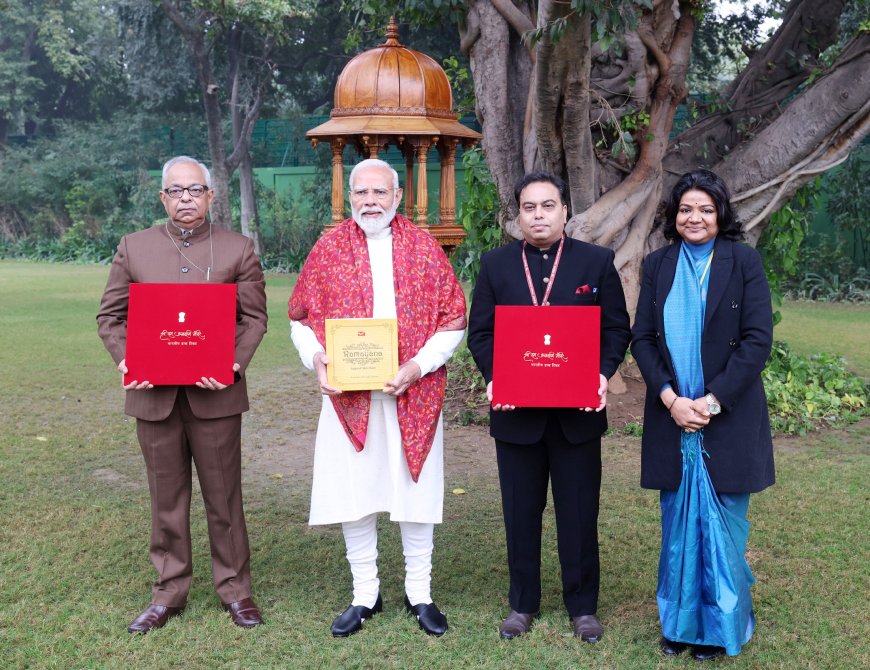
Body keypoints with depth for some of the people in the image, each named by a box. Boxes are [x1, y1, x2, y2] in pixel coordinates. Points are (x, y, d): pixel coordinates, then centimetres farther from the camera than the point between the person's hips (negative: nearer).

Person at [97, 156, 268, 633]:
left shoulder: (238, 250, 4)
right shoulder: (134, 247, 8)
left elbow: (254, 317, 1)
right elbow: (110, 315, 8)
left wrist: (235, 363, -16)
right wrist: (126, 360, -11)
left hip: (215, 394, -1)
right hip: (154, 394, 2)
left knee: (224, 496, 7)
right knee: (166, 499, 11)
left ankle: (234, 589, 21)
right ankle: (169, 592, 23)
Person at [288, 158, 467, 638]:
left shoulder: (424, 248, 2)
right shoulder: (329, 248, 5)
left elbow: (453, 321, 0)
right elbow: (300, 319, 8)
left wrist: (419, 366, -14)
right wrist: (315, 358, -11)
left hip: (413, 395, -1)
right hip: (348, 394, 1)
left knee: (416, 492, 7)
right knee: (353, 495, 6)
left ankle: (419, 593, 24)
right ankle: (365, 594, 23)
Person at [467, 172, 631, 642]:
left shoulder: (596, 262, 2)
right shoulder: (496, 264, 4)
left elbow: (617, 328, 2)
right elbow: (479, 332, 3)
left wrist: (603, 373, -15)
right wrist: (493, 378, -14)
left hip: (578, 410, -1)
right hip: (516, 411, 1)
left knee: (579, 513, 8)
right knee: (520, 512, 12)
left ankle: (582, 605, 24)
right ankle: (522, 603, 27)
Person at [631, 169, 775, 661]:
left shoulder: (744, 263, -3)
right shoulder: (659, 265, 5)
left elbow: (758, 341, -8)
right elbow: (641, 338, 2)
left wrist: (712, 401, -14)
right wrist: (670, 399, -11)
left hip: (729, 417, -2)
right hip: (672, 416, 3)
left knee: (723, 524, 5)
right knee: (678, 524, 10)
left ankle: (722, 624, 21)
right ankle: (682, 620, 23)